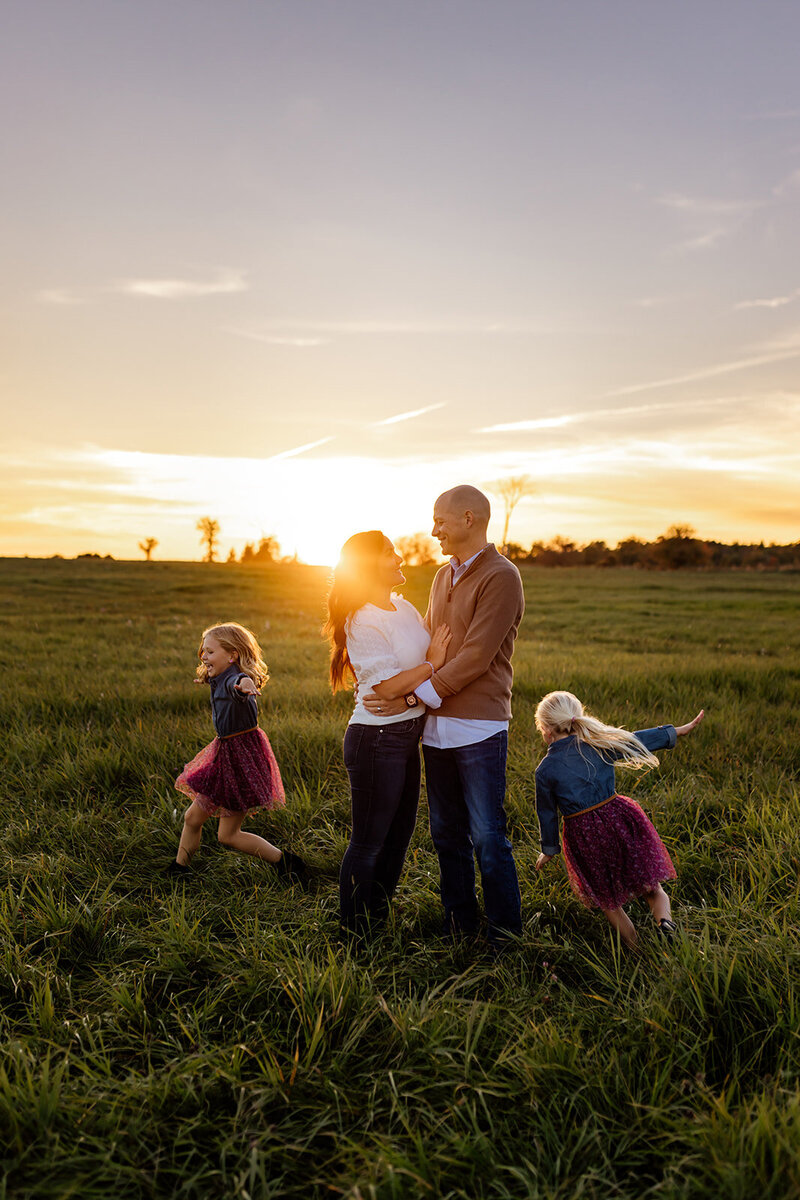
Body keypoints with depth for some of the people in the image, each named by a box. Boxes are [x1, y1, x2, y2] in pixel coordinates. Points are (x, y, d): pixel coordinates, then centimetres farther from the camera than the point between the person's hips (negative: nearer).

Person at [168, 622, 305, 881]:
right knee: (192, 817, 16)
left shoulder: (234, 678, -21)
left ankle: (285, 861, 12)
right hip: (224, 753, 9)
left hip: (242, 757, -9)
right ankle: (178, 869, 34)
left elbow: (237, 684, -48)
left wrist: (245, 683, -71)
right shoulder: (217, 681, 8)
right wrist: (208, 678, 56)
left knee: (228, 834, -1)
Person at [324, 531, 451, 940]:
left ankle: (379, 920, 35)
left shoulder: (405, 608, 9)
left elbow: (437, 650, 10)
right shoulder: (362, 622, -17)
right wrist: (432, 664, -10)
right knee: (369, 843, 4)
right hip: (377, 740, -9)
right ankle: (355, 936, 20)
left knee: (398, 834, 18)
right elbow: (387, 688, -22)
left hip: (408, 736, 9)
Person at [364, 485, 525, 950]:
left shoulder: (501, 576, -9)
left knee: (488, 838, -1)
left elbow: (476, 657, -16)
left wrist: (415, 695, -15)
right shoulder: (443, 576, 16)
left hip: (480, 728, -7)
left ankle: (505, 935, 15)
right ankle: (460, 925, 29)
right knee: (447, 834, 14)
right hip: (437, 727, 8)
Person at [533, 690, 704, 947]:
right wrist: (676, 731, 20)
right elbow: (637, 741, 8)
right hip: (618, 818, 2)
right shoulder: (597, 744, -1)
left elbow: (547, 814, 2)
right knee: (651, 887, 13)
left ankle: (635, 950, 14)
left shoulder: (545, 770, -6)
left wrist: (549, 849, 16)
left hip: (583, 836, -2)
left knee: (608, 901, 18)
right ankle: (664, 919, -15)